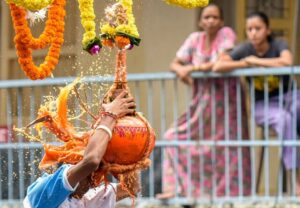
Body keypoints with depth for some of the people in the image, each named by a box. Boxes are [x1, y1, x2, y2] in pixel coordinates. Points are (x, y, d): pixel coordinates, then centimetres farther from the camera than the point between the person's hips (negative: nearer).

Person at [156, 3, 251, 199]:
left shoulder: (226, 34, -8)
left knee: (227, 150, -5)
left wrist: (192, 67, -17)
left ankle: (229, 193, 3)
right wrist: (181, 71, -17)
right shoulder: (195, 38, 5)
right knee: (176, 138, -3)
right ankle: (176, 187, 1)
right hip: (202, 100, 5)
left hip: (225, 97, -5)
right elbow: (175, 64, 7)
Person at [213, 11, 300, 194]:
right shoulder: (245, 49, -4)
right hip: (262, 105, 0)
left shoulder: (278, 45, -6)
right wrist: (246, 64, -16)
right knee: (284, 118, -33)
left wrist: (255, 61, -19)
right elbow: (218, 67, -17)